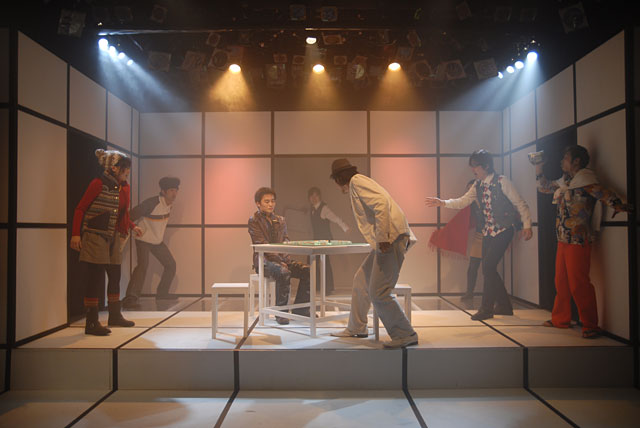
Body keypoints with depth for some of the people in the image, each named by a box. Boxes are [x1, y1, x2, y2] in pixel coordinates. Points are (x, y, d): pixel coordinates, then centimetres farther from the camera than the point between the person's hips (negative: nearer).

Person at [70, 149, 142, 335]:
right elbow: (80, 209, -10)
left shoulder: (123, 187, 9)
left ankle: (115, 316, 28)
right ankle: (91, 323, 4)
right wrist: (75, 234, -15)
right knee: (96, 279, -5)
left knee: (115, 277, 13)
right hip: (95, 237, -7)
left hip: (114, 238, 8)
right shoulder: (98, 184, -12)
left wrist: (132, 226, 9)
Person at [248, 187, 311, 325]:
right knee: (283, 272, -36)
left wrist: (285, 259, -9)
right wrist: (279, 261, -19)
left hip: (281, 259, 6)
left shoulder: (280, 220, 16)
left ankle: (300, 308, -3)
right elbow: (262, 245, -11)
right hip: (264, 260, -6)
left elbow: (285, 242, 11)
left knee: (308, 271, -16)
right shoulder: (254, 221, -2)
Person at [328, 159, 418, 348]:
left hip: (391, 238, -10)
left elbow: (381, 203, -19)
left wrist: (383, 238, -23)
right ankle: (356, 328, 30)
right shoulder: (359, 183, 25)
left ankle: (406, 335, 3)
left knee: (378, 292, -9)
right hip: (385, 240, 10)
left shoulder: (356, 181, -4)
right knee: (361, 280, 18)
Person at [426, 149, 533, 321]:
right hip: (488, 231, 7)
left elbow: (520, 204, -7)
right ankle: (504, 306, 23)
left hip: (503, 230, -7)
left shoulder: (501, 181, -10)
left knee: (488, 266, -12)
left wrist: (527, 225, -13)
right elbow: (463, 201, 4)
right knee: (488, 269, 7)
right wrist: (443, 203, -10)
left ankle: (486, 308, -1)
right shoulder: (478, 185, 9)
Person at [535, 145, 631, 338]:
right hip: (563, 241, 9)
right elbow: (544, 187, 30)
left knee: (578, 284, -7)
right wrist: (538, 170, 19)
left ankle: (591, 326, 4)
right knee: (561, 282, 14)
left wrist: (617, 204, -44)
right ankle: (560, 319, 26)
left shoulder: (584, 179, -9)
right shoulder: (565, 181, 15)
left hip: (578, 241, -8)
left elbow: (601, 192, -27)